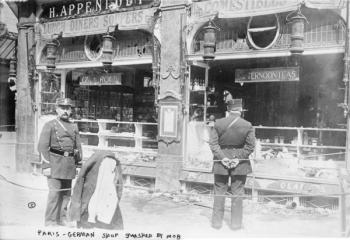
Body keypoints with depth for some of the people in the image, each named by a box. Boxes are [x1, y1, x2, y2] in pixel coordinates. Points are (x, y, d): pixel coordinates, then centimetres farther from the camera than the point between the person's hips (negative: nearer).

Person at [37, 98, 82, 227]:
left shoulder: (74, 127, 14)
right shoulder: (49, 125, 0)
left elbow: (78, 147, 17)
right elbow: (42, 146, -5)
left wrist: (78, 163, 11)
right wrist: (46, 166, -12)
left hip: (70, 164, 5)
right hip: (55, 162, -5)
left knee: (66, 192, 10)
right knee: (54, 192, -8)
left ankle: (62, 218, 22)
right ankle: (50, 221, 2)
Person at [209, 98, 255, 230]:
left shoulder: (218, 123, -5)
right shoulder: (247, 125, -7)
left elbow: (213, 143, -8)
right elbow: (250, 146, -8)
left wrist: (222, 157, -9)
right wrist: (239, 158, -7)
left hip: (220, 164, 1)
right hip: (240, 164, 0)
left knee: (219, 192, 11)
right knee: (237, 193, 10)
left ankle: (217, 221, 18)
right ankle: (236, 223, 17)